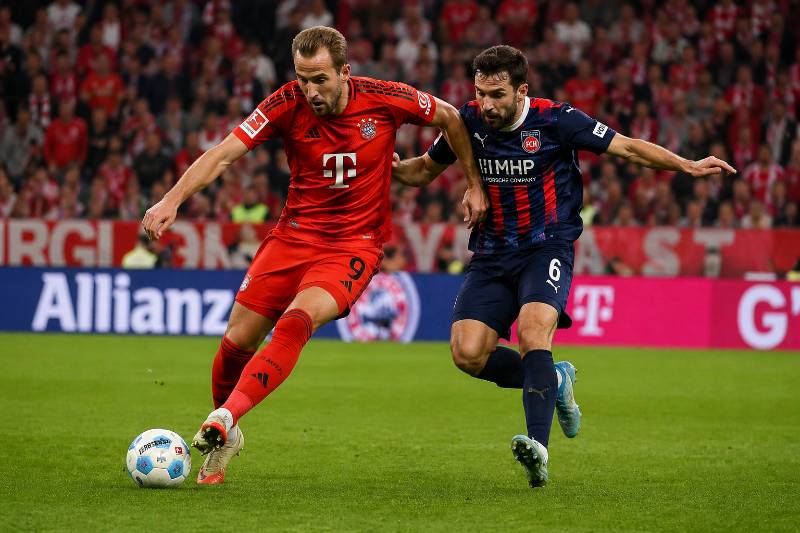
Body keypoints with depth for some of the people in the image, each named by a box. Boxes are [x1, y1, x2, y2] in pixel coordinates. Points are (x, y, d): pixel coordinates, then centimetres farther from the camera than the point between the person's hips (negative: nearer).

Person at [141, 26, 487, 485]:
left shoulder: (385, 100, -12)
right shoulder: (288, 104, -11)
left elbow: (450, 118, 6)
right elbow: (224, 154, -17)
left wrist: (475, 184, 8)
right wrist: (174, 199, -31)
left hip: (355, 244, -3)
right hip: (294, 235, 3)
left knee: (294, 324, -29)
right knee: (238, 341, -2)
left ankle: (225, 419, -37)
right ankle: (222, 445, 23)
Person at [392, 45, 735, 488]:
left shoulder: (556, 120, -10)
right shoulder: (469, 122, -1)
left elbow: (628, 148, -3)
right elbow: (425, 170, 16)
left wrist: (689, 166, -13)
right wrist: (393, 168, -7)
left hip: (547, 248, -4)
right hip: (491, 254, 4)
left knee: (532, 331, -31)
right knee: (467, 353, -13)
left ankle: (538, 449, -40)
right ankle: (555, 381, 15)